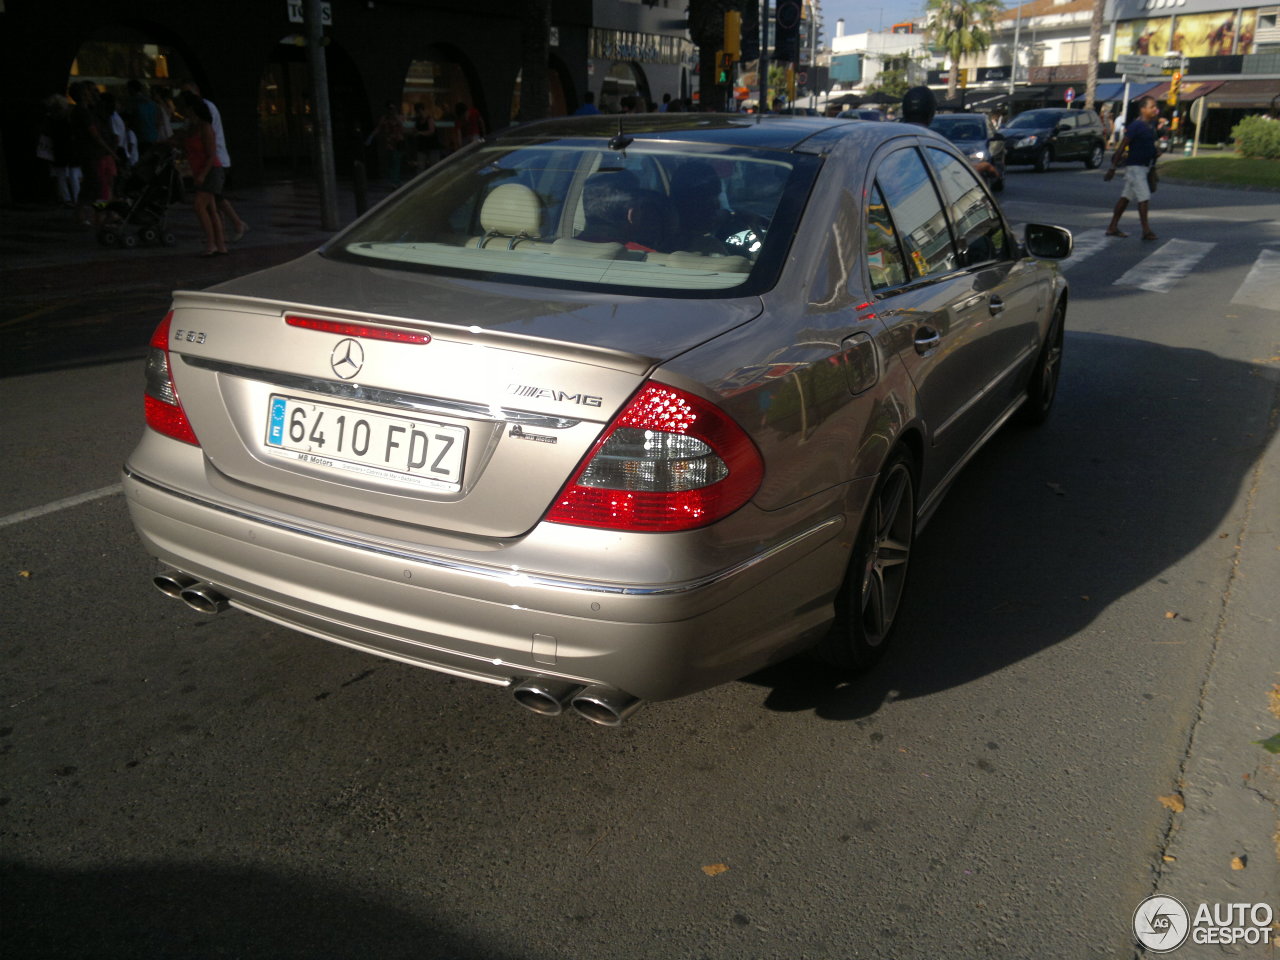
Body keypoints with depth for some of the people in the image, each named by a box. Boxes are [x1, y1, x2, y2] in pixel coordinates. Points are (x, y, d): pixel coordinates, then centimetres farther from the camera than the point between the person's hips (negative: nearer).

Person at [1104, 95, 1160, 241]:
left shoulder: (1151, 125, 10)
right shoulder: (1136, 126, -15)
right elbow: (1122, 146, -15)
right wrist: (1113, 168, -16)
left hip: (1144, 166, 8)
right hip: (1134, 165, -8)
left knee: (1126, 197, 11)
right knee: (1144, 197, -10)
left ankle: (1113, 228, 17)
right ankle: (1146, 230, -6)